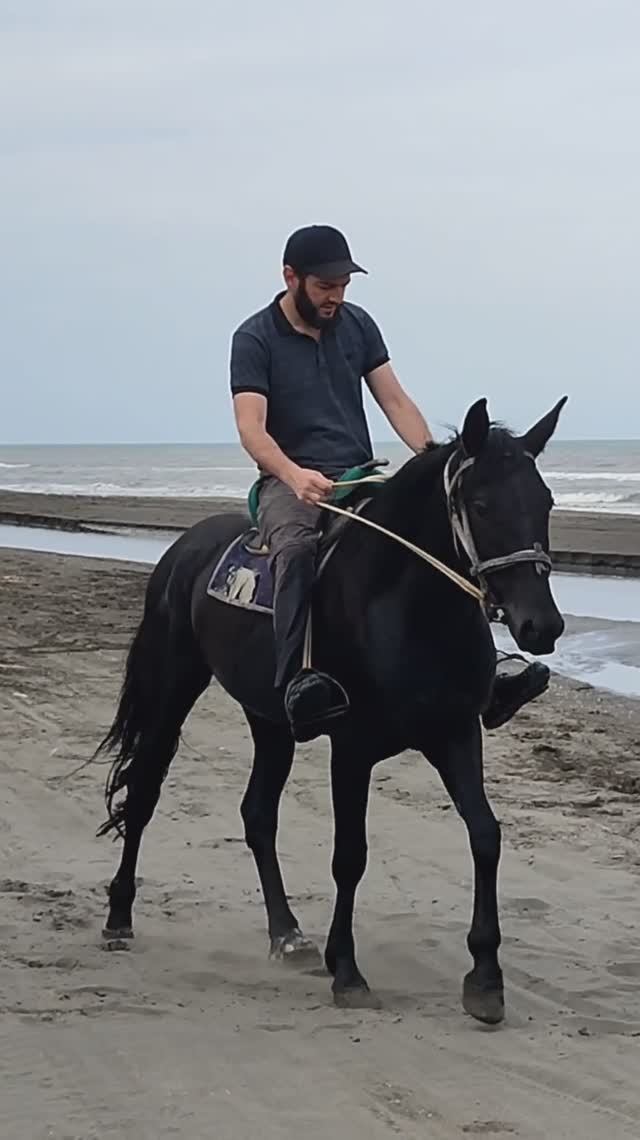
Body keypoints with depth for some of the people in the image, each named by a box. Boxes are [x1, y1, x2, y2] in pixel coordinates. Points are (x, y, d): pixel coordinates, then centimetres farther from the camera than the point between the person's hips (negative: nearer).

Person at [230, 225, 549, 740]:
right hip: (292, 482, -5)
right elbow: (251, 427, -16)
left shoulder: (357, 325, 12)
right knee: (298, 548, -38)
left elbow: (395, 401, 9)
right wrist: (295, 476, -36)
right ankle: (296, 682, -51)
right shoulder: (255, 340, -4)